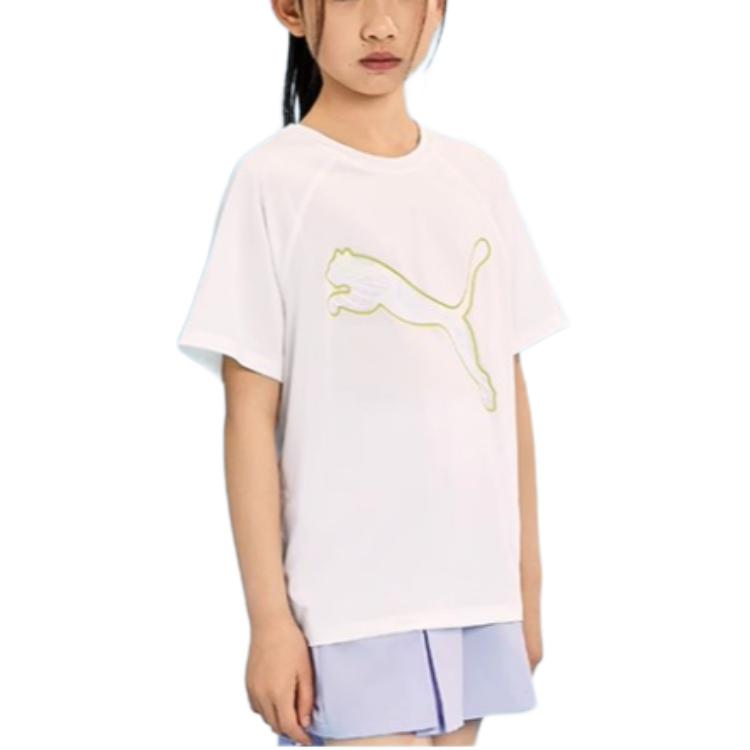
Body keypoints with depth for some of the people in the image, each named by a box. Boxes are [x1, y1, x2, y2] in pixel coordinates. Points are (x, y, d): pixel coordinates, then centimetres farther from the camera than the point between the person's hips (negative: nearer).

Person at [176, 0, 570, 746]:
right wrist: (269, 618, -8)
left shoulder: (479, 178, 8)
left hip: (476, 585, 5)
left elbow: (509, 388, 11)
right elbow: (251, 414, -7)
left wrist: (527, 583, 12)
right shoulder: (273, 181, -6)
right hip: (349, 600, -5)